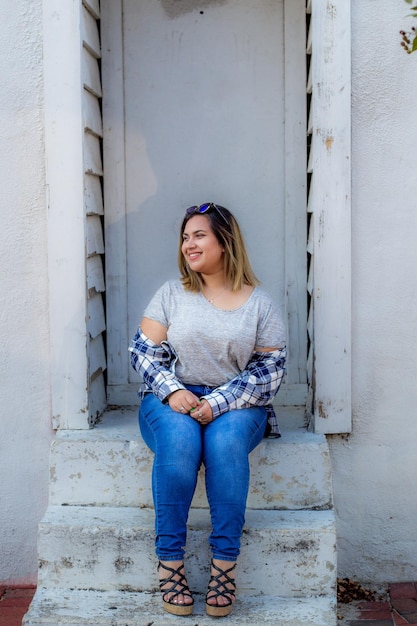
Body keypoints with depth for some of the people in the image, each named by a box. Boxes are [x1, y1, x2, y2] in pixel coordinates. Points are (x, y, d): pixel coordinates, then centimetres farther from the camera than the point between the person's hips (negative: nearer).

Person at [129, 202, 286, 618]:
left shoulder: (259, 303, 5)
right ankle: (169, 562, -24)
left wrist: (219, 403, -15)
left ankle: (225, 563, -25)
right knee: (178, 439, -33)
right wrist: (171, 391, -15)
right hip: (172, 400, 1)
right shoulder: (171, 294, 9)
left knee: (225, 441, -34)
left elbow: (270, 367, -2)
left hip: (236, 404, 0)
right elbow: (143, 351, 4)